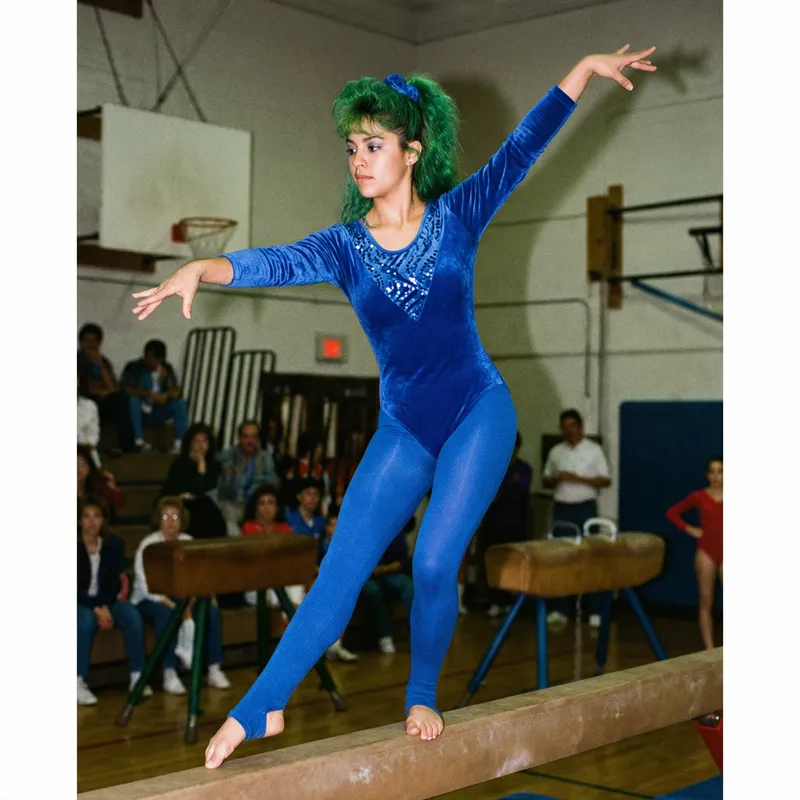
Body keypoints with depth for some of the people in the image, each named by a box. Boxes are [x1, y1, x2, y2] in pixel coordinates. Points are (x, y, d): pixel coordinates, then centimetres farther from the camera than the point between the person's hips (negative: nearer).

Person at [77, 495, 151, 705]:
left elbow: (115, 583, 0)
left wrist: (105, 607, -18)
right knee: (86, 620, -37)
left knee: (133, 615, -27)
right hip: (80, 603, -3)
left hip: (106, 601, 3)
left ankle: (137, 677, -22)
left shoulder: (114, 545, 3)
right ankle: (79, 683, -35)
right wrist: (95, 609, -21)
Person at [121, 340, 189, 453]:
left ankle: (179, 444, -27)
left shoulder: (166, 368, 1)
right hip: (138, 413, -3)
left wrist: (166, 378, -23)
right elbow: (126, 390, -25)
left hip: (156, 414, 3)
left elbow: (176, 394, -6)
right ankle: (138, 441, -33)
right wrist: (150, 394, -29)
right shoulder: (133, 367, -11)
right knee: (132, 399, -34)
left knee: (180, 403, -19)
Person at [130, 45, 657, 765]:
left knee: (435, 564, -8)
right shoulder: (345, 246, -3)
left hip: (478, 413, -2)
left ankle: (423, 698, 16)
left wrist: (587, 68, -13)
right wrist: (201, 268, -38)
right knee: (341, 570, -2)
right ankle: (262, 707, 4)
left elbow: (524, 146, -7)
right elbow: (277, 262, -20)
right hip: (403, 428, 2)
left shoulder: (457, 216, -4)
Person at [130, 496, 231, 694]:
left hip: (179, 597, 4)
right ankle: (169, 674, -30)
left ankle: (214, 669, -14)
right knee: (166, 613, -36)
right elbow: (147, 587, -18)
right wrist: (174, 606, -29)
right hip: (148, 601, -4)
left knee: (211, 610, -22)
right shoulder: (148, 546, -12)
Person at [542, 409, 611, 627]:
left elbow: (606, 480, -4)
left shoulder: (594, 449, 0)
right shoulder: (555, 452, 10)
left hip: (585, 508, -3)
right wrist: (556, 479, -9)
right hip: (561, 508, 3)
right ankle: (560, 610, 8)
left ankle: (594, 611, 1)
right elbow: (545, 482, 14)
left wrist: (578, 478, -15)